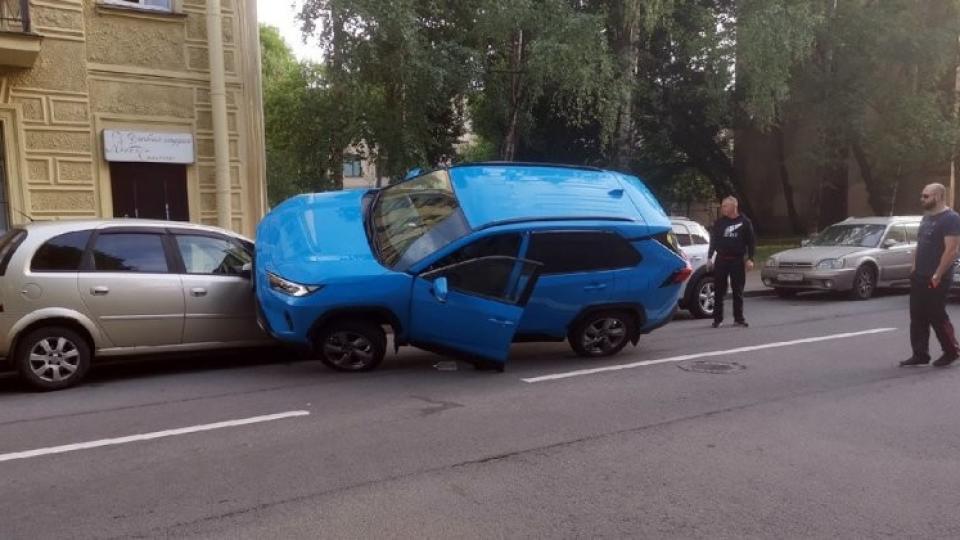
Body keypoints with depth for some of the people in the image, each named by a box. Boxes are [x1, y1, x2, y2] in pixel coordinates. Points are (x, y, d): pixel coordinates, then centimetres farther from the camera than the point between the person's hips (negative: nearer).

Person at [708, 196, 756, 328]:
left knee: (738, 291, 5)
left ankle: (739, 318, 14)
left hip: (737, 261, -1)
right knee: (719, 291, 1)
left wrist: (750, 259, -7)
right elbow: (713, 241, 10)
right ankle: (717, 318, 7)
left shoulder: (744, 222, 1)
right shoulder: (719, 222, 7)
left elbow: (751, 242, 1)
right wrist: (709, 257, 4)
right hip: (721, 260, 1)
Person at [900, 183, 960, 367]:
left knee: (937, 317, 0)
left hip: (935, 279, -8)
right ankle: (920, 355, 14)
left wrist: (937, 275, -21)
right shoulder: (926, 217, 15)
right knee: (917, 318, 8)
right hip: (919, 277, 8)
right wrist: (914, 267, 13)